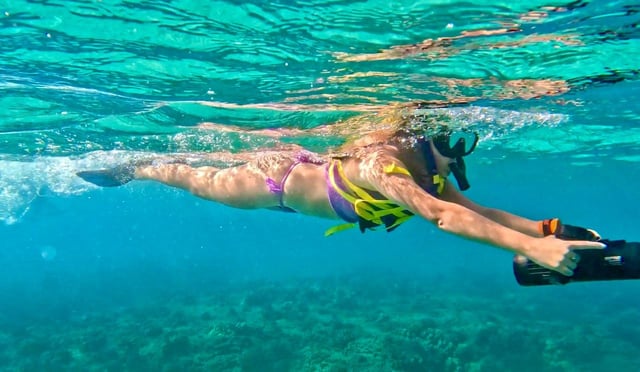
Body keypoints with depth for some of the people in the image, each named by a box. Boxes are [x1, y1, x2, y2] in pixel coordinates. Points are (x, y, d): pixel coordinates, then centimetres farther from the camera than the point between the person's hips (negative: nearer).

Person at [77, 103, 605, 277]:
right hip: (281, 177, -7)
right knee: (203, 183, 18)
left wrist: (548, 228, -28)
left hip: (310, 163, 7)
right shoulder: (382, 161, -43)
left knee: (213, 171, 31)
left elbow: (472, 209, -17)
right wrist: (530, 247, -60)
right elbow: (438, 215, -55)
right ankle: (132, 167, 42)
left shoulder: (426, 171, -17)